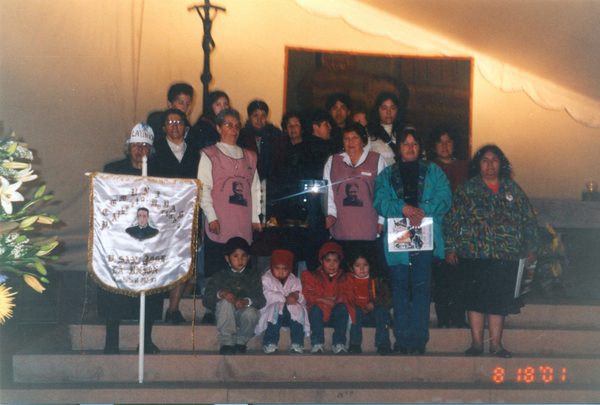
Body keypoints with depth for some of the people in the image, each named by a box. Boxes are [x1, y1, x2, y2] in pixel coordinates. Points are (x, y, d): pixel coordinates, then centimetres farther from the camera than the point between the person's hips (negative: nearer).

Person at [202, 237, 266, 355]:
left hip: (243, 311, 0)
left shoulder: (253, 275, 7)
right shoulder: (219, 276, 5)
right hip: (225, 317, 0)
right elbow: (206, 301, -4)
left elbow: (261, 300, -5)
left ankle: (240, 342, -2)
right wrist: (220, 294, -24)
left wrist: (247, 301, -26)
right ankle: (226, 343, -23)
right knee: (225, 301, -31)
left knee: (250, 313, -34)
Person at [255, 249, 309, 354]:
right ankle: (270, 343, -35)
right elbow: (267, 296, -11)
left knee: (297, 308, -29)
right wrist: (285, 298, -20)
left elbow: (303, 300, 8)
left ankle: (297, 343, -33)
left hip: (292, 315, 2)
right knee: (277, 307, -35)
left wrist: (296, 296, -16)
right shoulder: (266, 279, 9)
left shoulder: (294, 281, 18)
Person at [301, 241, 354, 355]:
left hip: (336, 315, 1)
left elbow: (348, 297, 2)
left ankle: (339, 343, -32)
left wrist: (336, 299, -18)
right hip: (320, 314, -1)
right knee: (315, 308, -33)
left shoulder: (343, 278, 12)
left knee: (343, 308, -30)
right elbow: (307, 295, -5)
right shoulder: (313, 276, 7)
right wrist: (323, 300, -20)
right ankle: (317, 344, -36)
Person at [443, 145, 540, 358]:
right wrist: (450, 248, -4)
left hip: (505, 256, 2)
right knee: (475, 298, -1)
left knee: (499, 300, 4)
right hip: (473, 255, -2)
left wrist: (531, 248, 10)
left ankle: (496, 343, 13)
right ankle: (476, 343, 9)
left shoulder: (512, 189, 13)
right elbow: (452, 219, 3)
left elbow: (529, 220, 15)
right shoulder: (467, 189, 6)